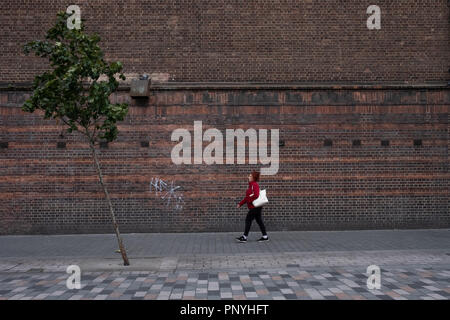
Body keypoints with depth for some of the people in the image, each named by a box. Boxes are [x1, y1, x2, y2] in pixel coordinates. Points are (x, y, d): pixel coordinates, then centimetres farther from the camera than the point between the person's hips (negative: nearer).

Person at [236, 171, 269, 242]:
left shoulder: (255, 185, -13)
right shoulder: (251, 185, 17)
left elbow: (256, 195, -26)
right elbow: (247, 197, 21)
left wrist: (249, 200, -16)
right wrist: (240, 204, 18)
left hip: (255, 207, -10)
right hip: (254, 207, 10)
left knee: (248, 219, -7)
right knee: (259, 221, 11)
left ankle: (244, 237, -3)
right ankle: (265, 236, 16)